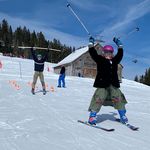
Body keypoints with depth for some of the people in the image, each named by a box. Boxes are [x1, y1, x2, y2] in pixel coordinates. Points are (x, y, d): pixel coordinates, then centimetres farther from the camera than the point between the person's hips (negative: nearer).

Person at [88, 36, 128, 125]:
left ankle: (123, 115, 19)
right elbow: (93, 53, -2)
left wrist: (119, 45, 33)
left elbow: (120, 54, 29)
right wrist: (91, 44, -1)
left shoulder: (115, 60, 17)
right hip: (102, 84, -4)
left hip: (113, 84, 5)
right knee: (99, 99, -12)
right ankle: (92, 116, -2)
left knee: (118, 99, 5)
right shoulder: (100, 59, 5)